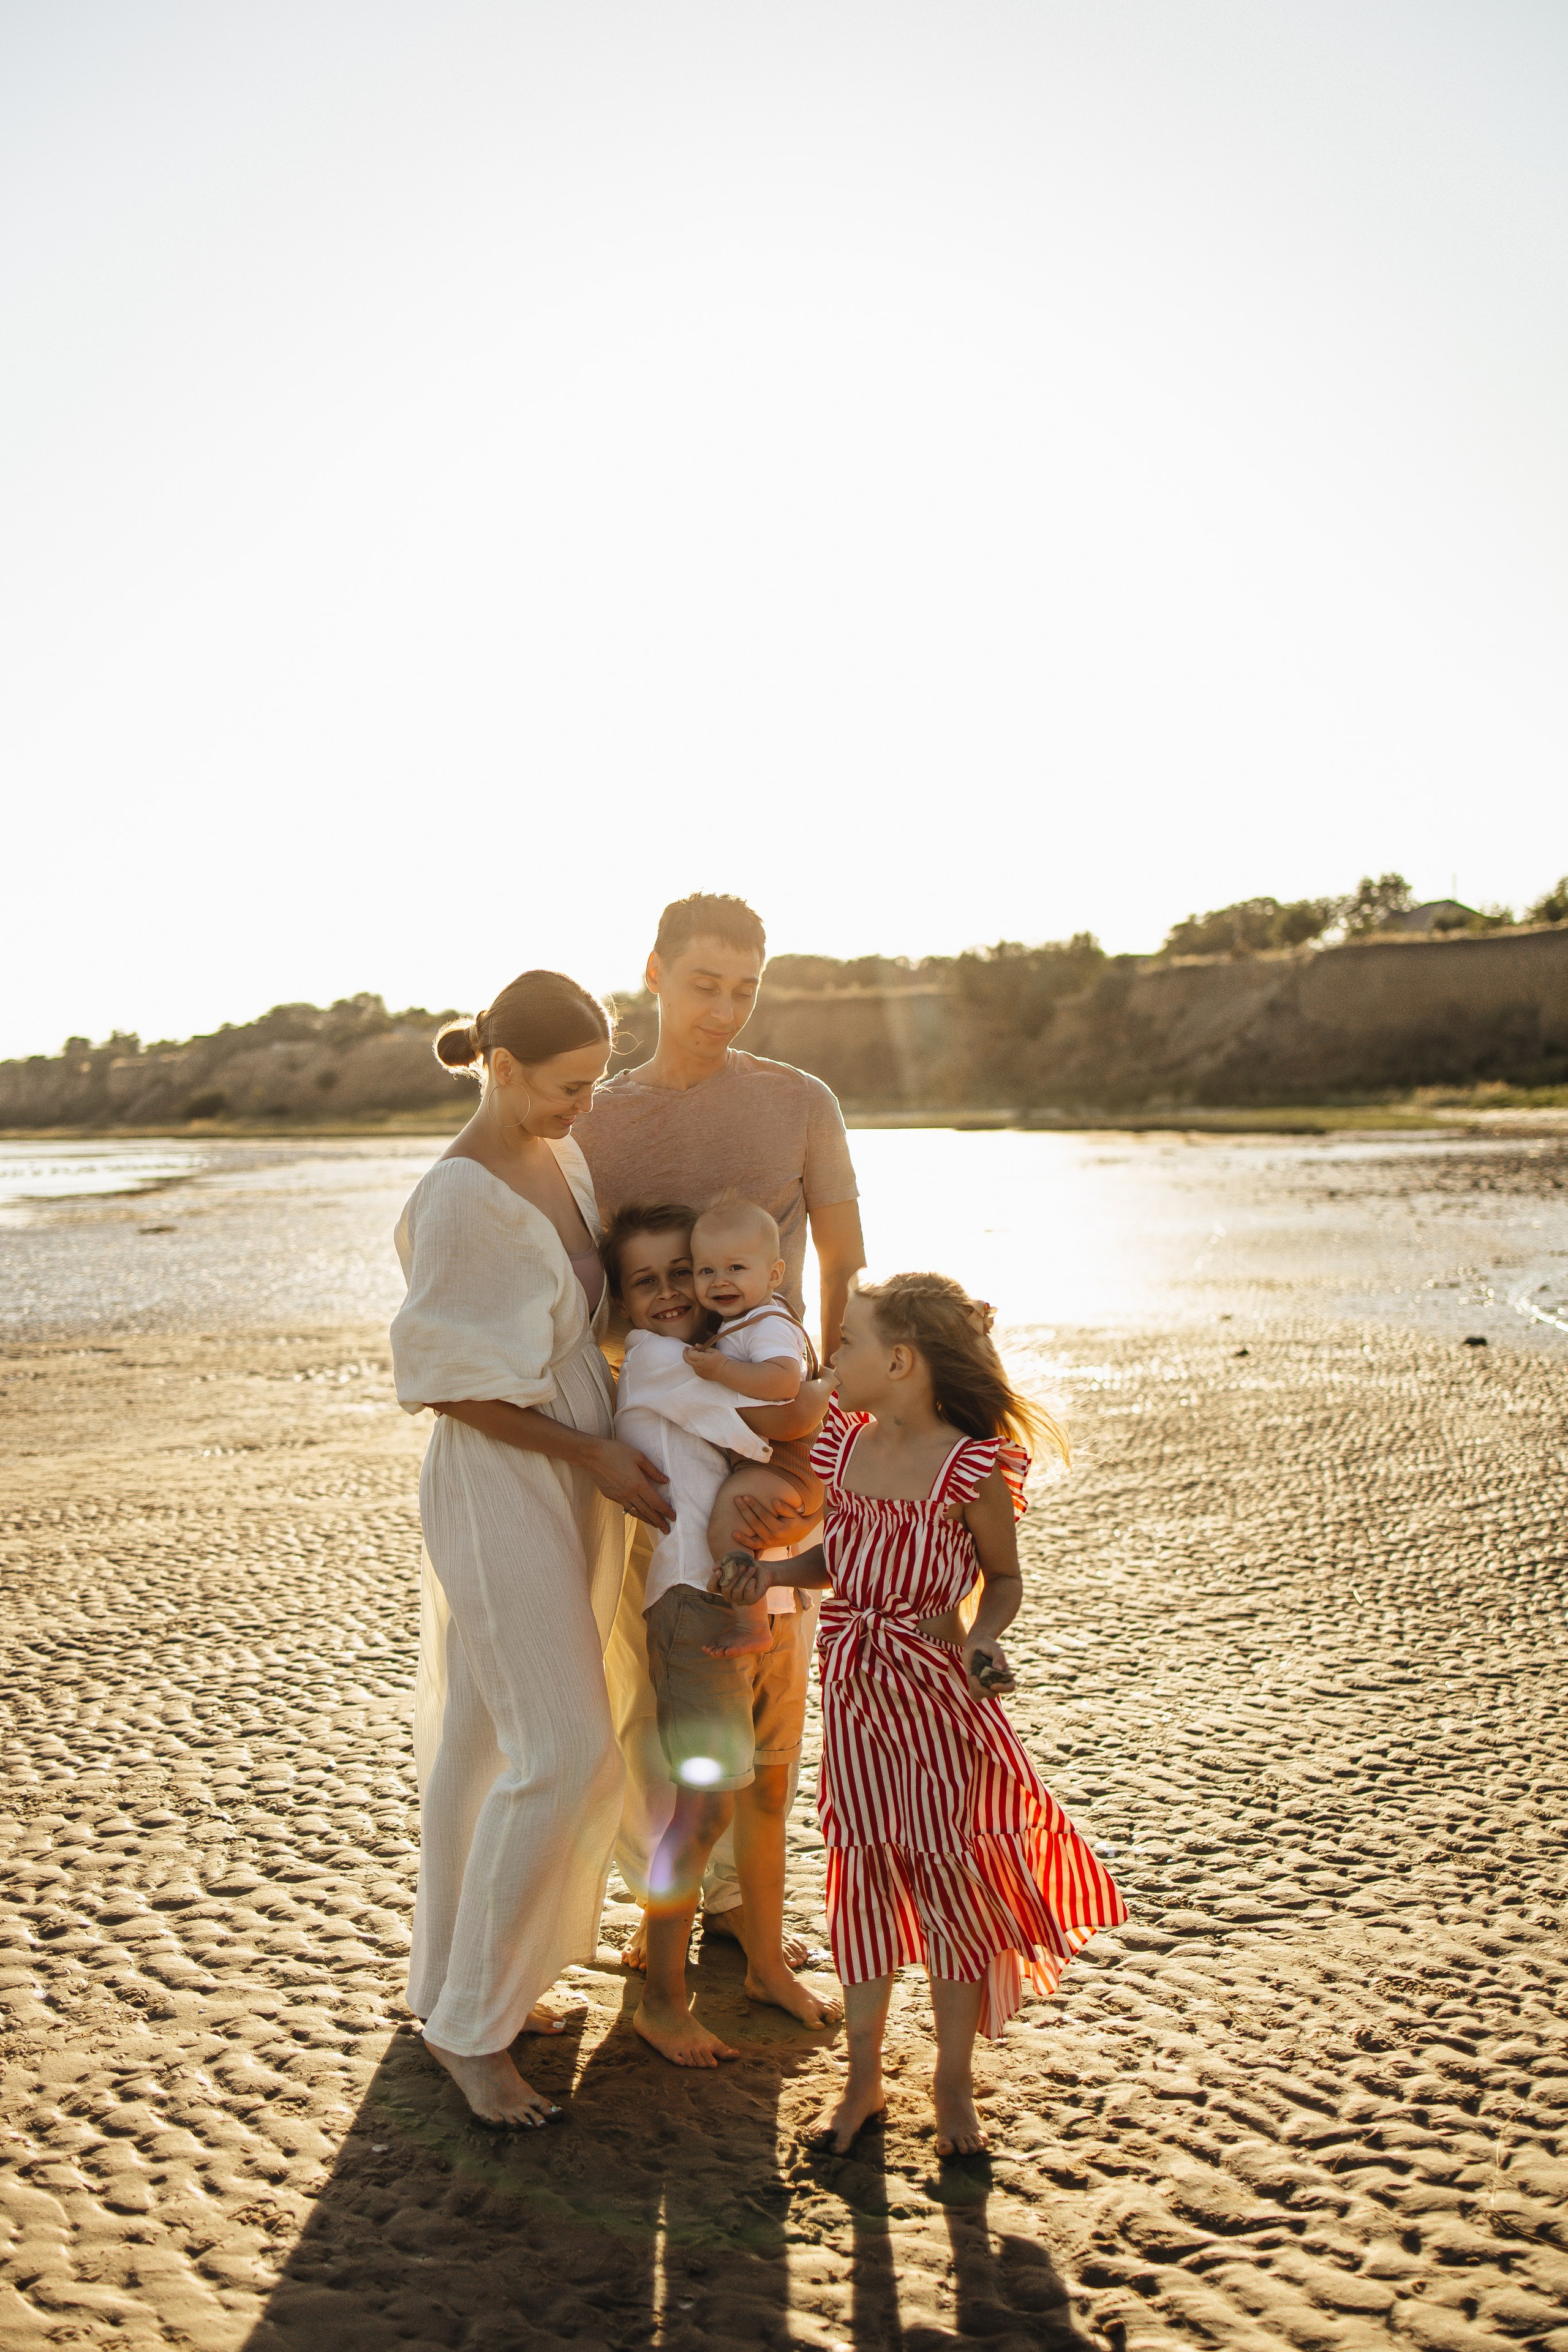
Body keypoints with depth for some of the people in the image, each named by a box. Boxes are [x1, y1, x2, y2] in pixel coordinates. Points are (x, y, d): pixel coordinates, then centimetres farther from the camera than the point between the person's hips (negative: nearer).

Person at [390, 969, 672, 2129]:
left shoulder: (562, 1159, 6)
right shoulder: (459, 1198, -20)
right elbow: (453, 1384, -17)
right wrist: (591, 1456, -16)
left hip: (579, 1479, 8)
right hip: (501, 1492, -8)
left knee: (490, 1740, 17)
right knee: (563, 1753, -8)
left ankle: (471, 1978, 31)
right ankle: (467, 2019, 9)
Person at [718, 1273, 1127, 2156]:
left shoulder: (972, 1468, -14)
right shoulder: (844, 1444, 3)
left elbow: (1006, 1578, -1)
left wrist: (981, 1639, -19)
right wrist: (774, 1571, -2)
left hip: (937, 1692, -5)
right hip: (853, 1685, 5)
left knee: (949, 1877, 6)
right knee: (863, 1876, 12)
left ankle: (954, 2085, 25)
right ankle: (864, 2077, 27)